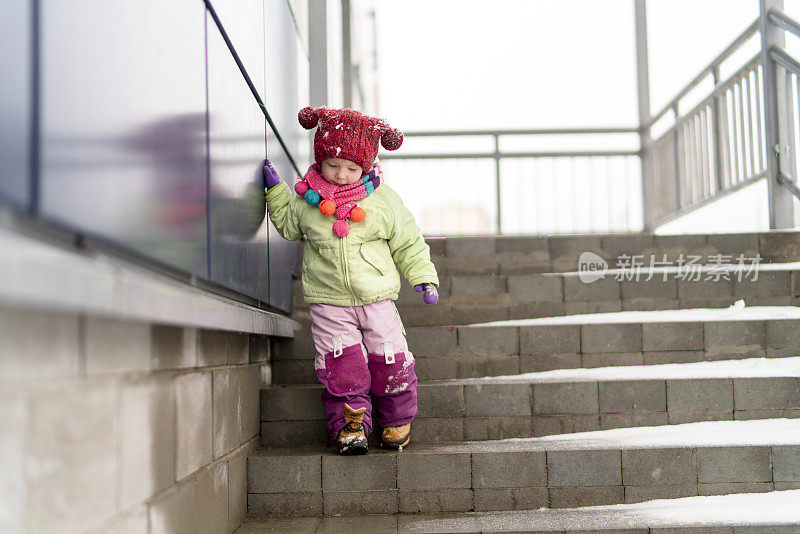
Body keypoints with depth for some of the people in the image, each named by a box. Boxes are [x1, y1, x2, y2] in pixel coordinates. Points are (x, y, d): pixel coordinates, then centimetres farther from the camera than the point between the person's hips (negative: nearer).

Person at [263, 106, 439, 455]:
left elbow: (408, 243, 8)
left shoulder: (382, 199, -1)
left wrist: (424, 278, 0)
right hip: (328, 300, 0)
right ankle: (350, 425, 6)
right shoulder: (307, 199, 2)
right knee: (341, 365, -7)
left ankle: (397, 420, 21)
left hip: (376, 298, 0)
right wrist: (275, 191, 12)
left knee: (390, 360, 1)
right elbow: (288, 226, 22)